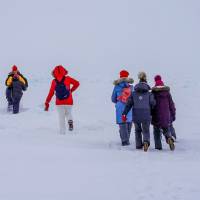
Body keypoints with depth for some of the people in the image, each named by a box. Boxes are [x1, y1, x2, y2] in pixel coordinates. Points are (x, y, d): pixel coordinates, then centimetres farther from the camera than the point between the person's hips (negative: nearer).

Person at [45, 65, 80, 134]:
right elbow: (77, 83, -2)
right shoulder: (68, 78, -3)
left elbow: (51, 93, -2)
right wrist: (71, 90, 10)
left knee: (61, 118, 10)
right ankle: (70, 121, -11)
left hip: (59, 103, 0)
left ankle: (62, 132, 2)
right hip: (68, 102, 0)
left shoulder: (54, 81, -2)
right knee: (68, 113, 22)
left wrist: (47, 103, 5)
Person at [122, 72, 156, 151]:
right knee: (146, 131, 6)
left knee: (138, 130, 20)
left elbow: (128, 104, 0)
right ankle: (146, 141, -22)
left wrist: (124, 114, -2)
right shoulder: (149, 93, 0)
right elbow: (153, 104, -4)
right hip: (146, 116, -2)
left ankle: (138, 146, 20)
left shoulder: (133, 93, 5)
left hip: (136, 116, 2)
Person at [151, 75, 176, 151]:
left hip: (156, 116, -1)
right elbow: (171, 104, 4)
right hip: (166, 116, 1)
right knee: (166, 130, 11)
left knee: (157, 131, 11)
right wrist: (173, 115, 11)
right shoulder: (167, 92, 2)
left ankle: (158, 146, 4)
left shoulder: (153, 93, -3)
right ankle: (169, 138, -19)